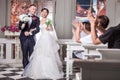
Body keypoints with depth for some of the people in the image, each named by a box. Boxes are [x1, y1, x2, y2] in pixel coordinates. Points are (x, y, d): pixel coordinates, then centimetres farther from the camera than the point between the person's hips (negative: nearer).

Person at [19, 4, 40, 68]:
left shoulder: (36, 18, 9)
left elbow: (37, 29, 0)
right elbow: (20, 27, 2)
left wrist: (30, 33, -12)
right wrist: (23, 25, -21)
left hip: (32, 38, -1)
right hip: (24, 38, 1)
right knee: (25, 55, 3)